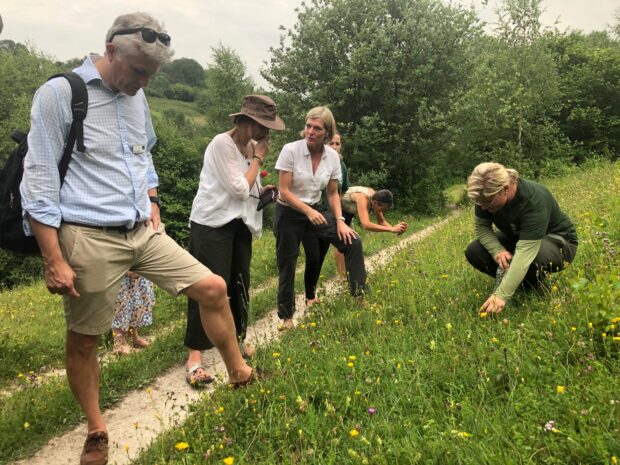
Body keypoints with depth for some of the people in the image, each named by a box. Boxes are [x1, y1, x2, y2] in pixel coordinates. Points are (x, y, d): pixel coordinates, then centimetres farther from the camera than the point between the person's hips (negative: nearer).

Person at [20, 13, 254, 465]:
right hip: (90, 239, -6)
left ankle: (239, 373, 19)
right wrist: (54, 260, -14)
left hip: (143, 232, 6)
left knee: (213, 287, 1)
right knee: (84, 340, 8)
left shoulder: (136, 96, 9)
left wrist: (152, 202, 12)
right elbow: (39, 181, -12)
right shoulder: (59, 94, -11)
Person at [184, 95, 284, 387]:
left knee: (239, 283, 14)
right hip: (213, 223, -7)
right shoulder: (222, 144, -17)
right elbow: (238, 188, -20)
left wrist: (262, 191, 2)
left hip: (240, 223, 8)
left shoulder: (252, 146, 7)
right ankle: (195, 355, -1)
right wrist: (258, 159, -13)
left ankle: (236, 338, 31)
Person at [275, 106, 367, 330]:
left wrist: (340, 221, -12)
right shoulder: (290, 150, -20)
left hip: (316, 209, 4)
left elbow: (333, 193, 0)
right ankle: (286, 316, 24)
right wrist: (308, 212, -30)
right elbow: (284, 192, -20)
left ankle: (359, 295, 3)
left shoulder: (332, 156, -8)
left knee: (352, 243, -11)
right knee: (287, 265, 5)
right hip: (289, 213, -4)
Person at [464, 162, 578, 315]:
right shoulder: (487, 195, -20)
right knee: (473, 252, -17)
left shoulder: (534, 200, -38)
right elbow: (481, 227, -10)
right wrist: (498, 250, -32)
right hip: (515, 238, 6)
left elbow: (525, 251, -44)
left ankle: (535, 286, -5)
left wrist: (501, 296, -49)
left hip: (558, 240, -5)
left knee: (534, 257, -40)